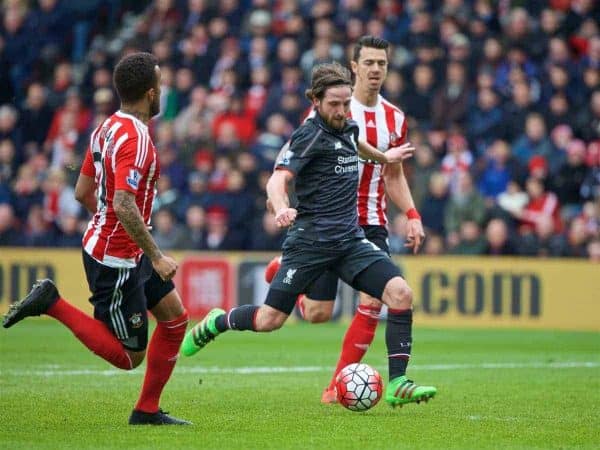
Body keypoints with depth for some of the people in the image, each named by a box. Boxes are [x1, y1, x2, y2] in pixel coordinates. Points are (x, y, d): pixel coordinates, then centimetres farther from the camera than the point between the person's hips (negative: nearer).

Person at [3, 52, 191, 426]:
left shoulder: (108, 128, 6)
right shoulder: (136, 139, -23)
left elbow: (83, 192, 12)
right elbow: (123, 205, -31)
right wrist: (156, 257, -25)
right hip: (116, 260, -10)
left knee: (176, 317, 14)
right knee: (129, 356, -1)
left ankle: (147, 411, 19)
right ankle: (52, 303, -3)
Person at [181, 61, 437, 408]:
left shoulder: (350, 129, 12)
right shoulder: (311, 135, -11)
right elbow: (278, 180, -24)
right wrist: (281, 209, -43)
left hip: (350, 238, 6)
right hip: (310, 239, -6)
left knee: (400, 293, -15)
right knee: (269, 320, -3)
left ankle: (398, 385, -14)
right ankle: (216, 323, 29)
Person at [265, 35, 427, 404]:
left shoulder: (395, 118, 8)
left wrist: (412, 215, 6)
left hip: (372, 224, 4)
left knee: (373, 302, -14)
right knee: (317, 314, -2)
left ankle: (339, 386, -1)